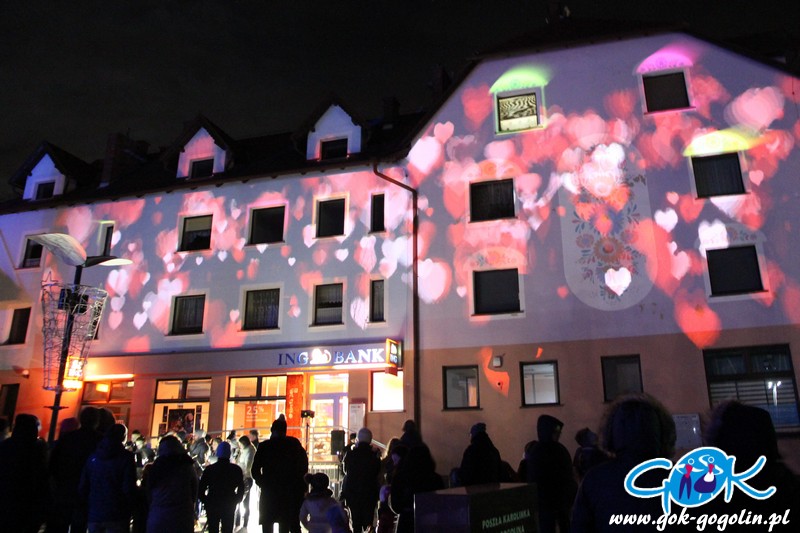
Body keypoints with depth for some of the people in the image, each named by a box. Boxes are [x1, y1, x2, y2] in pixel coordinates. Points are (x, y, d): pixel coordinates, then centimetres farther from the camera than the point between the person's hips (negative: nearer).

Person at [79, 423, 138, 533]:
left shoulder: (93, 456, 8)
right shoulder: (126, 457, -7)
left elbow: (82, 487, 8)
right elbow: (129, 488, -11)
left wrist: (90, 505, 18)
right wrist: (129, 511, 2)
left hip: (94, 514, 5)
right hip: (116, 516, -4)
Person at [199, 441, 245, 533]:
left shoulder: (209, 469, -7)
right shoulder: (236, 469, -4)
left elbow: (201, 487, -6)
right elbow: (241, 488, 0)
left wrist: (205, 501, 7)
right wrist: (236, 501, 12)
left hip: (212, 505, 0)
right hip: (229, 506, 0)